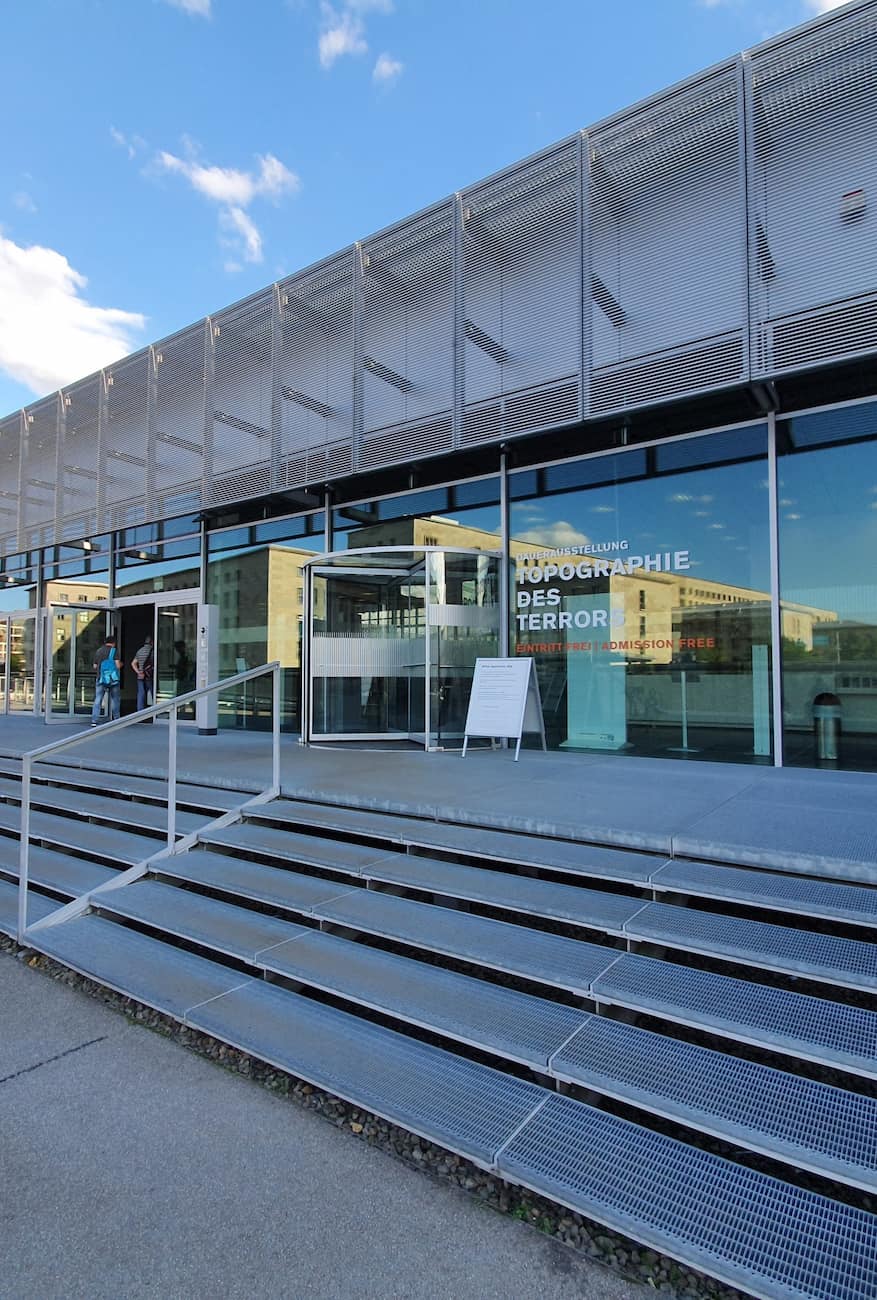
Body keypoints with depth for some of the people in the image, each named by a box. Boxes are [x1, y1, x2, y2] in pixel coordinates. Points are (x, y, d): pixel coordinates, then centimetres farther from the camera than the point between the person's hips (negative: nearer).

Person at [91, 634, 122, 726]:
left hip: (101, 678, 3)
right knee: (114, 699, 9)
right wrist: (121, 664, 10)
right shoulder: (114, 651, -4)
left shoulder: (99, 651, 8)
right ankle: (115, 720, 14)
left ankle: (94, 720, -6)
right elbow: (118, 665, -12)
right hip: (113, 679, -3)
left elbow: (95, 666, 12)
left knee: (98, 699, 1)